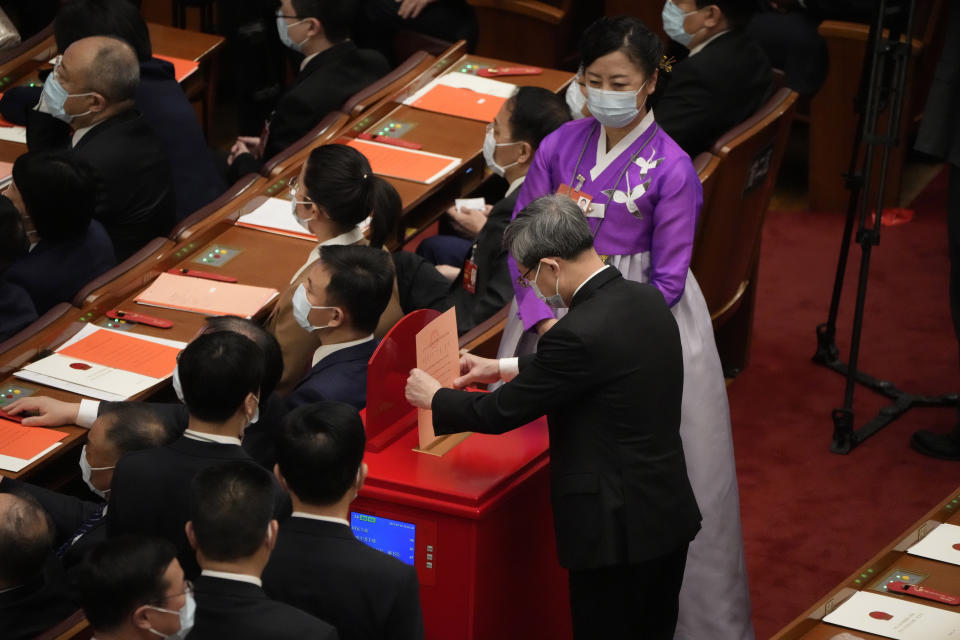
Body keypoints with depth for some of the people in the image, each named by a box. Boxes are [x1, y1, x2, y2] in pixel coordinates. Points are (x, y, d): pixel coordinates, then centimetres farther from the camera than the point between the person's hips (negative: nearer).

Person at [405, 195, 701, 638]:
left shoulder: (579, 333, -25)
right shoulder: (648, 300, 1)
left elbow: (501, 414, -14)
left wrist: (433, 398, 4)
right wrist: (504, 368, 25)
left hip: (617, 531, -8)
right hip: (670, 515, 8)